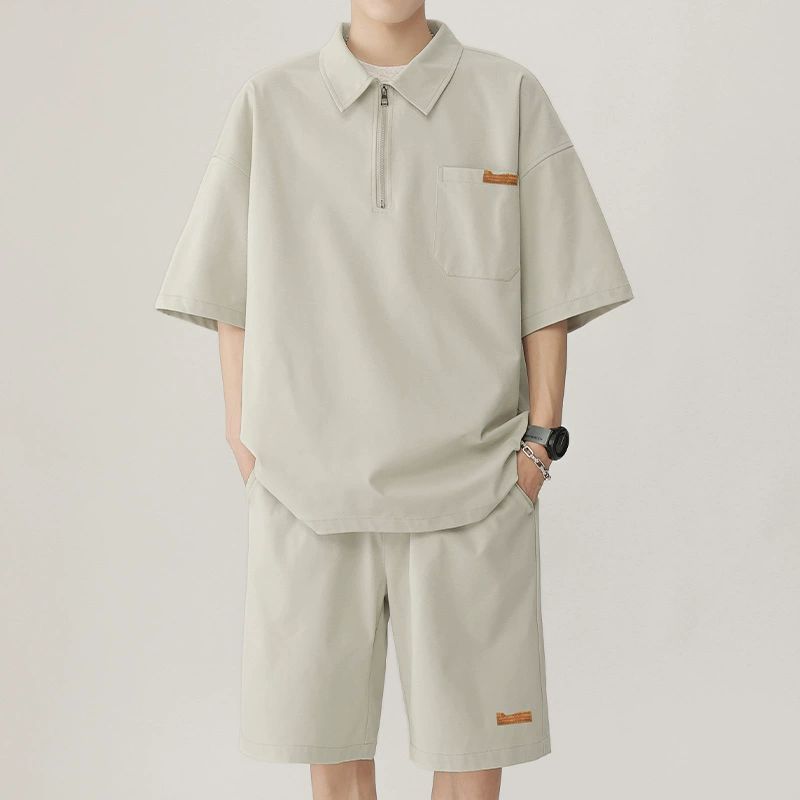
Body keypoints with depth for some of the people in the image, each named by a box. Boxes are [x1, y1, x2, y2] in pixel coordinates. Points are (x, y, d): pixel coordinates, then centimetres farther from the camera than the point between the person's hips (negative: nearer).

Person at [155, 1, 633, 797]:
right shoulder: (268, 105, 4)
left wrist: (540, 443, -2)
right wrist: (247, 452, 2)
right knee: (326, 720, 9)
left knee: (474, 729, 5)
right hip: (309, 484, 1)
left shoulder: (510, 99, 2)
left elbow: (552, 292, 4)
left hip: (471, 482, 0)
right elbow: (229, 298, 7)